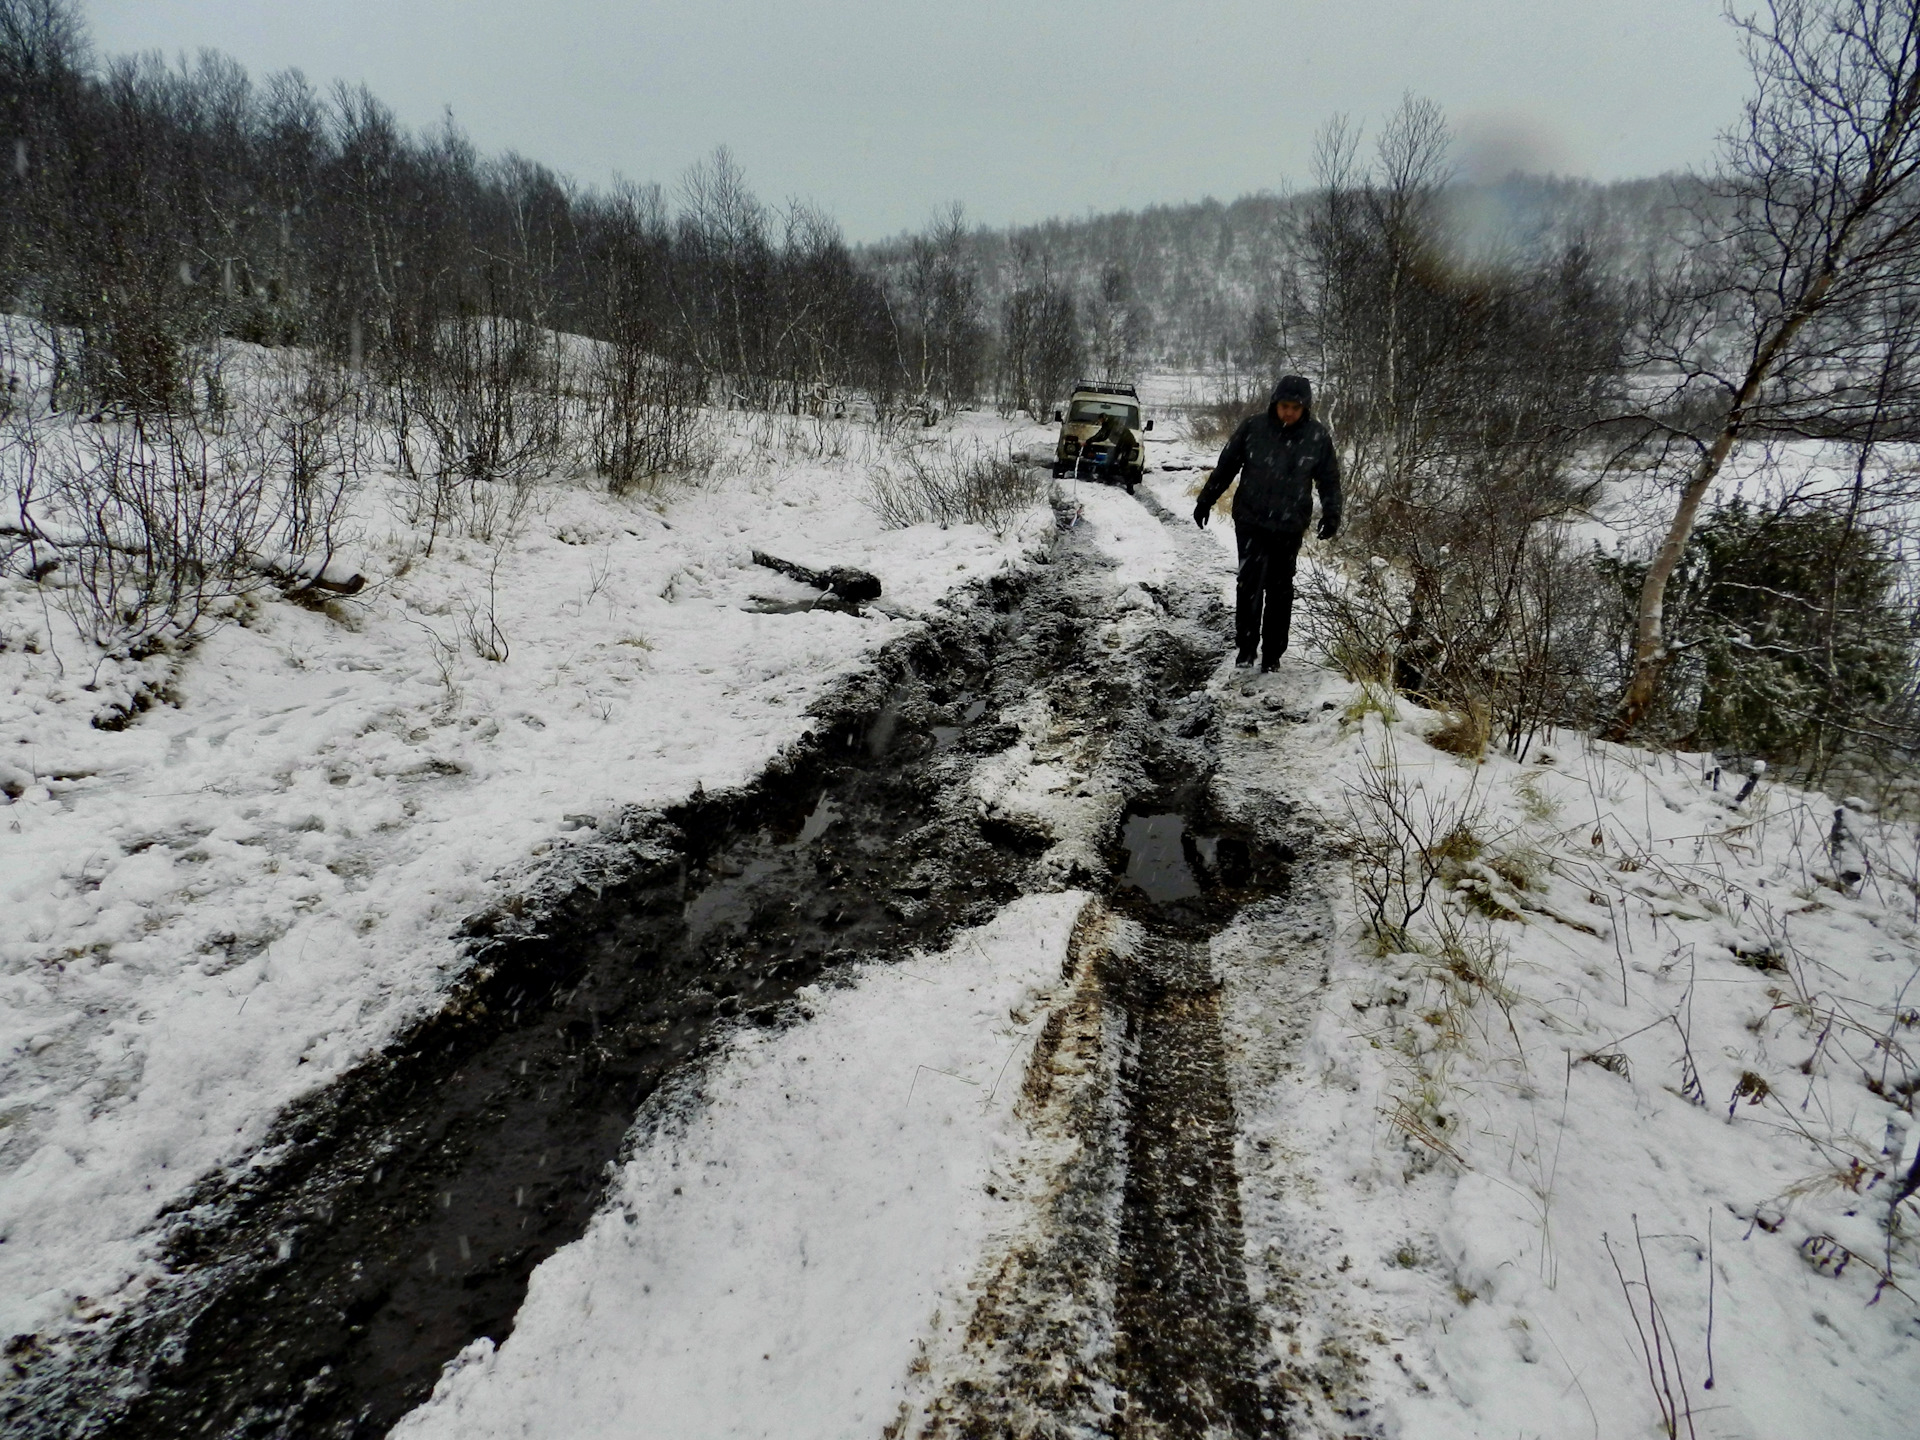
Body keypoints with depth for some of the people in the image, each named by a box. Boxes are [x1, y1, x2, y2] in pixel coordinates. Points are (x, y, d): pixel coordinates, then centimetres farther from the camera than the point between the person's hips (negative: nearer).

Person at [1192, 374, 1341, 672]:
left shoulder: (1318, 436, -2)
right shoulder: (1253, 427, -5)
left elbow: (1329, 479, 7)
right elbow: (1226, 466, 4)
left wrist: (1331, 515, -4)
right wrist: (1206, 501, 5)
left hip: (1290, 527, 1)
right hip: (1251, 522, -1)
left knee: (1280, 589, 7)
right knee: (1250, 583, -6)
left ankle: (1273, 652, 16)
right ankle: (1246, 645, 7)